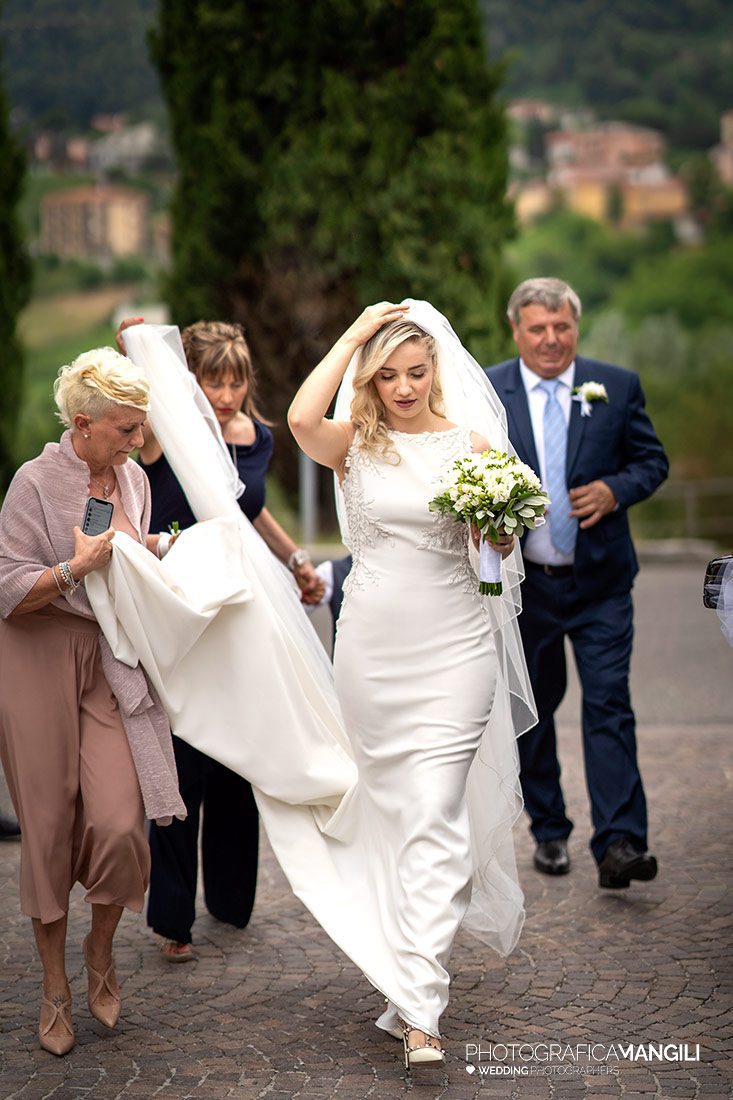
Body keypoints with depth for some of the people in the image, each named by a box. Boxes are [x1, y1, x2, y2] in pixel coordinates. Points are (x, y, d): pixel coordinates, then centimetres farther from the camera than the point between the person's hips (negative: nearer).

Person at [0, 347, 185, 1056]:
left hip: (111, 665, 4)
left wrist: (150, 555, 8)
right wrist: (77, 568, -23)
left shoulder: (134, 479, 10)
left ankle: (101, 948, 17)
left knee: (119, 821, -11)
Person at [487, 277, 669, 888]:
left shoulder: (617, 387, 2)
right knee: (532, 708, 12)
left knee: (610, 707, -10)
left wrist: (616, 490, -12)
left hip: (600, 583, -1)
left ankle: (619, 844, -13)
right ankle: (550, 832, 26)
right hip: (522, 582, 1)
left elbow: (652, 459, 8)